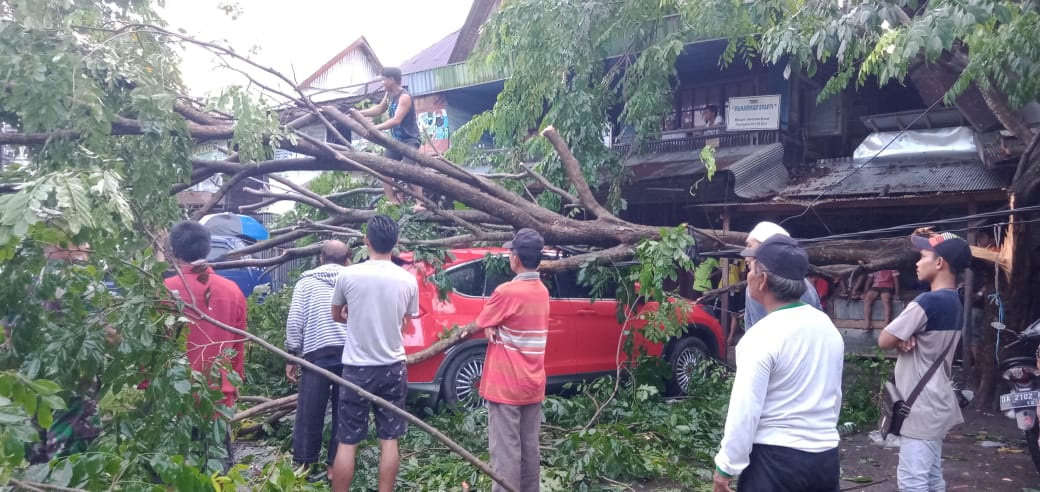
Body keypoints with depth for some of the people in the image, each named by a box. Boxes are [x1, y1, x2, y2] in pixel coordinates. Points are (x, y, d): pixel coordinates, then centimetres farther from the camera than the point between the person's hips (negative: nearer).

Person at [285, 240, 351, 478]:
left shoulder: (307, 281, 10)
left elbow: (295, 321, 3)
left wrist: (291, 356, 8)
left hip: (317, 353, -1)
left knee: (309, 413, 7)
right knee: (343, 413, 8)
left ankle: (302, 465, 13)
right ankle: (335, 466, 13)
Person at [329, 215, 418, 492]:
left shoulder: (348, 275, -9)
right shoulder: (408, 280, -4)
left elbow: (337, 316, 9)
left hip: (356, 368, -2)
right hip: (393, 368, 2)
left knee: (347, 442, 6)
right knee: (389, 440, 10)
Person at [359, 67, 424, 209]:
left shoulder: (405, 97, -20)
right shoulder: (389, 94, 8)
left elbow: (396, 120, -29)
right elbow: (379, 109, 25)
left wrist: (375, 128, -34)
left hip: (410, 139, -9)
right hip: (395, 140, 9)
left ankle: (420, 203, -25)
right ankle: (392, 202, 7)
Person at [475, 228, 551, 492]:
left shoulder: (506, 291, -17)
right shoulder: (542, 291, 7)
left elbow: (483, 324, -4)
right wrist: (497, 328, -4)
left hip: (506, 385, -7)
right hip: (533, 384, 7)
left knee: (505, 449, -3)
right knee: (529, 447, 13)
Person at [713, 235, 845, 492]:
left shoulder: (762, 337, -19)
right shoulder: (828, 327, 4)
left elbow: (744, 412, -18)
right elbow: (834, 394, 14)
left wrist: (726, 466, -9)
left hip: (776, 459, -7)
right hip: (826, 455, 7)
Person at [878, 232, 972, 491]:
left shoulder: (928, 301, -21)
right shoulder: (956, 303, 9)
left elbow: (884, 340, -18)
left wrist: (901, 339, 2)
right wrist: (906, 338, -7)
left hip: (921, 408, -10)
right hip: (935, 405, 10)